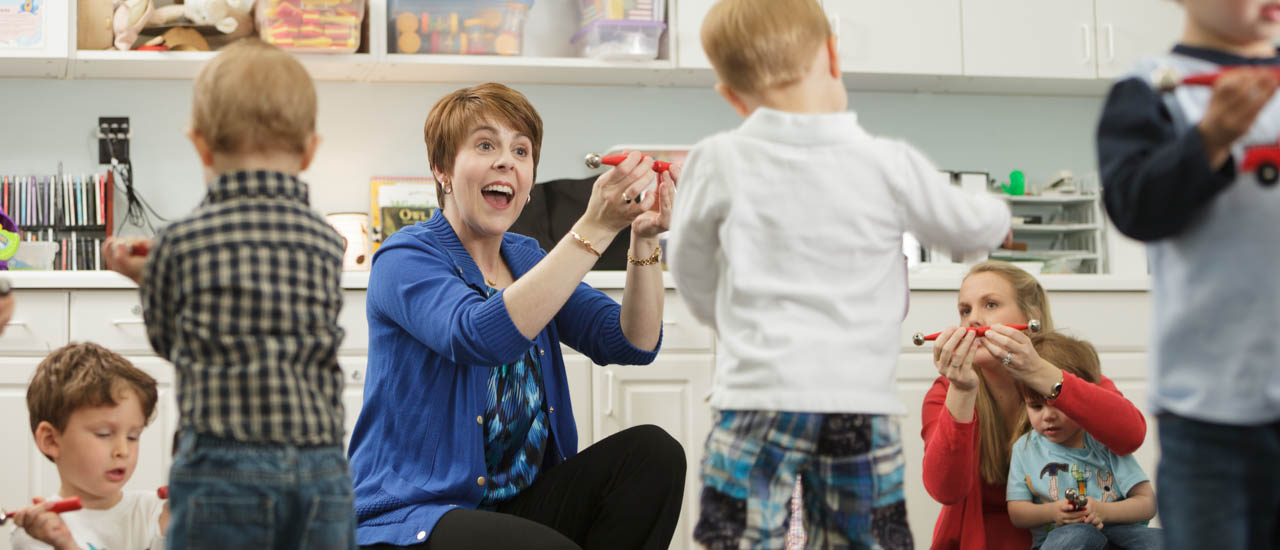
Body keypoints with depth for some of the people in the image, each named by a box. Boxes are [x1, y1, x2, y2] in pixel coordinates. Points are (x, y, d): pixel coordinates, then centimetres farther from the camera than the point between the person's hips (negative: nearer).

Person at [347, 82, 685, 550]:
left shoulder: (525, 259, 13)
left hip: (518, 506, 8)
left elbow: (633, 343, 2)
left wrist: (644, 239, -15)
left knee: (654, 452, -14)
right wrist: (594, 230, -35)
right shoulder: (404, 260, -10)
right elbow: (481, 336, -31)